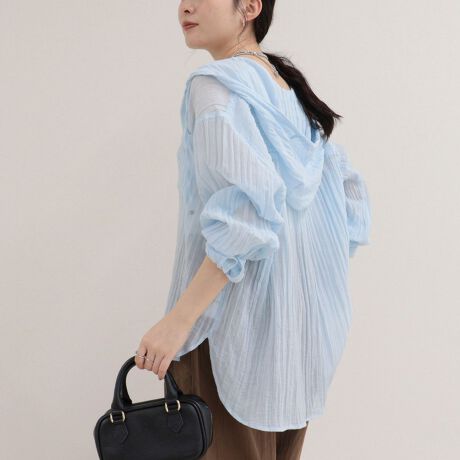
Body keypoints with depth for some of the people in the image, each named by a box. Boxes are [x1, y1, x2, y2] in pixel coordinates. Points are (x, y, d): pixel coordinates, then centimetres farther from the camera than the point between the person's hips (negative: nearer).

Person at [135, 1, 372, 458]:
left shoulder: (216, 84, -13)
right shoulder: (289, 86, 13)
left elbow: (247, 210, -25)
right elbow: (348, 192, 15)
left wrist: (177, 321, -25)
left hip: (241, 320, -8)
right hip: (302, 319, 9)